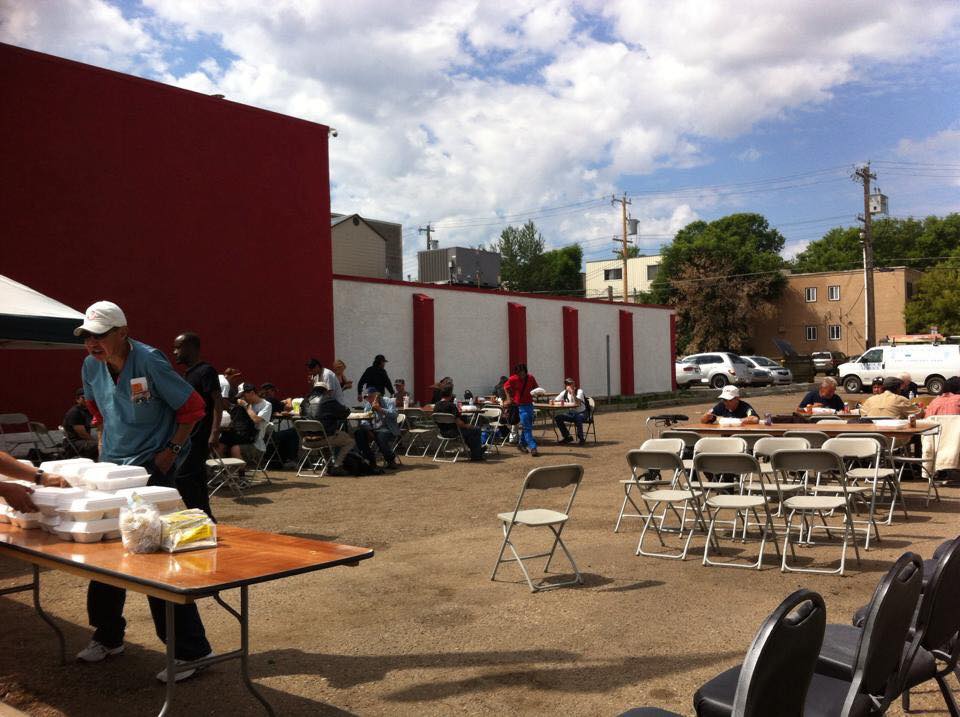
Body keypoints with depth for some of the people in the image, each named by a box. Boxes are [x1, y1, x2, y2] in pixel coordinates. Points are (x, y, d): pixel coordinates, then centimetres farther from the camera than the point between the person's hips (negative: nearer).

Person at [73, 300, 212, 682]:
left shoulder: (149, 361, -18)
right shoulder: (91, 365, 2)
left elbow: (192, 407, -13)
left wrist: (171, 452, -14)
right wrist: (107, 441, 12)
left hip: (152, 468, -7)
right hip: (111, 465, 7)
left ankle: (190, 650, 1)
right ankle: (107, 636, 35)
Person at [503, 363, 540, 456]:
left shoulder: (530, 377, -1)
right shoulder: (513, 379, -10)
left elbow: (536, 387, 14)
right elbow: (506, 386, 7)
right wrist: (509, 398, 3)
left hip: (529, 404, 4)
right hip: (521, 406, -4)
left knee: (527, 426, 12)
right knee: (527, 427, -8)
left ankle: (521, 443, 29)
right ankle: (533, 448, -11)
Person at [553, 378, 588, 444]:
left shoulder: (579, 391, -13)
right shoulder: (564, 393, 2)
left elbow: (577, 403, -30)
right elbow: (554, 401, 1)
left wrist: (572, 393, -36)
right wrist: (561, 402, -20)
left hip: (581, 413, -5)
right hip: (571, 413, 5)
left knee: (578, 418, -39)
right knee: (557, 417, -15)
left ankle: (581, 438, -15)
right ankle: (567, 437, 0)